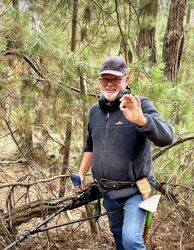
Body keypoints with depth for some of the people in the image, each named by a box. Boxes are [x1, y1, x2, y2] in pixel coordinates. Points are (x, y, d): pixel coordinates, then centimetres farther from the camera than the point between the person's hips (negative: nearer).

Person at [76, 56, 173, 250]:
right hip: (108, 192, 6)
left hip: (134, 191, -6)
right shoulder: (95, 111, 6)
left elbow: (166, 137, -28)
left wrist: (140, 120, -45)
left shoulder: (140, 105, -12)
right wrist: (81, 174, 12)